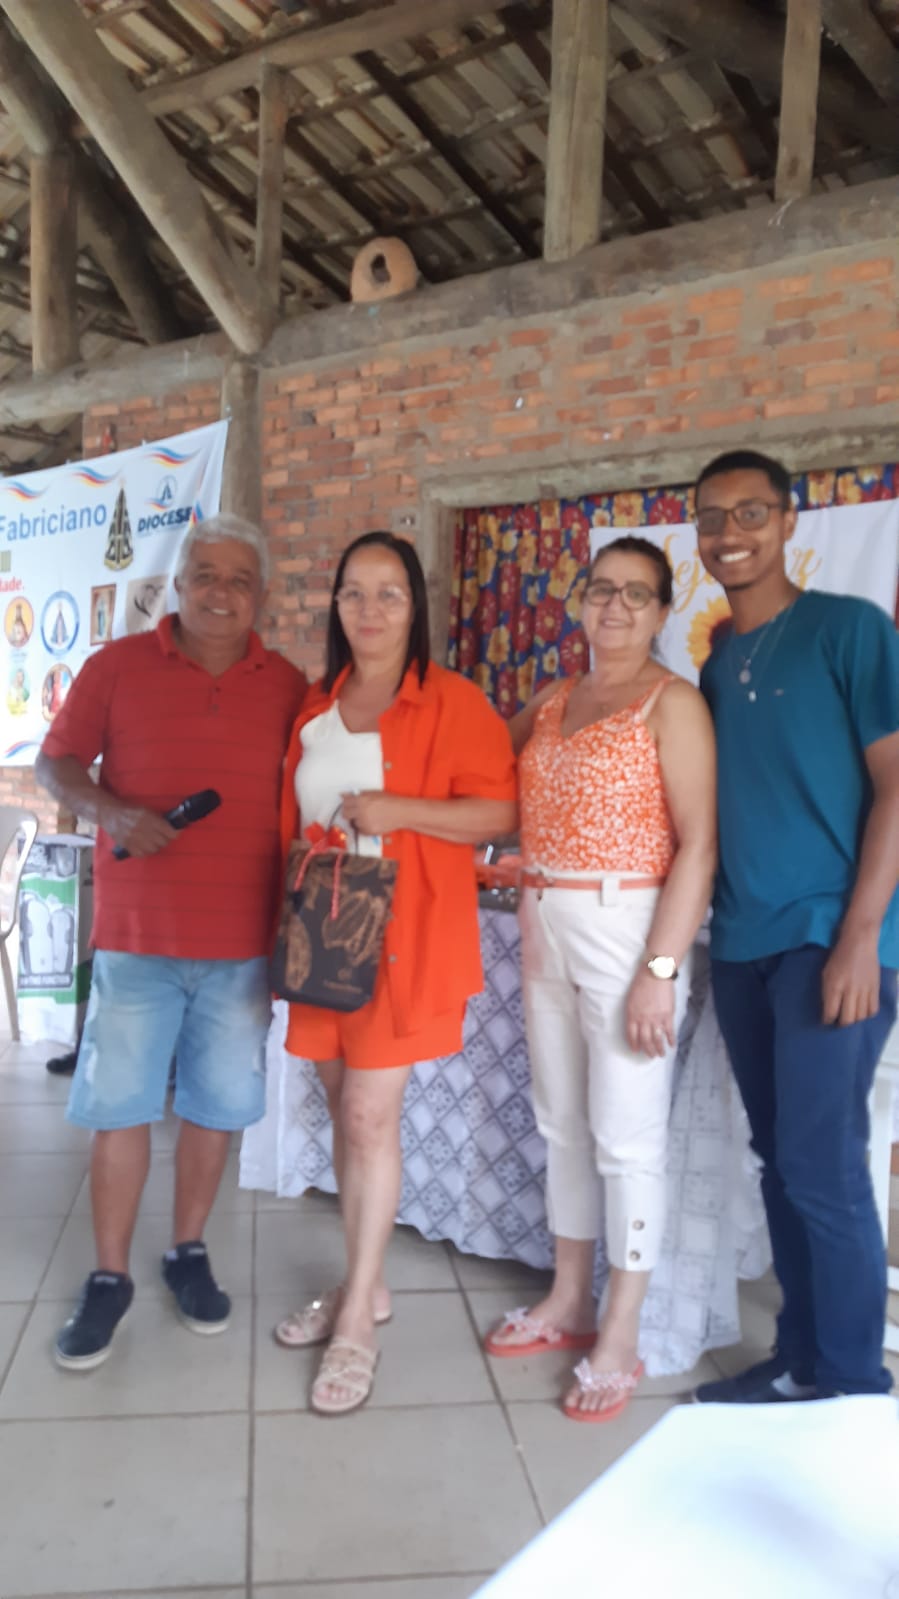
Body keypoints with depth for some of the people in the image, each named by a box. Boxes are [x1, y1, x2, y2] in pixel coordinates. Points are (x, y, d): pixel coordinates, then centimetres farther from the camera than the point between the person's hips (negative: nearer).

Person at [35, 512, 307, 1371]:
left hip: (243, 943, 2)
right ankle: (108, 1278, 21)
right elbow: (55, 764, 4)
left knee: (216, 1105, 11)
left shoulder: (288, 685, 4)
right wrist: (112, 811, -16)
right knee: (119, 1107, 4)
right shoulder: (116, 666, 1)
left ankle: (188, 1253, 31)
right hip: (135, 936, -1)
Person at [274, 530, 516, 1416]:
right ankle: (364, 1284, 29)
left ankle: (357, 1321, 11)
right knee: (344, 1109, 12)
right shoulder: (315, 706, 12)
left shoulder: (452, 702, -5)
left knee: (370, 1114, -3)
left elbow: (500, 810, -10)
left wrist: (398, 811, -20)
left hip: (402, 936, -5)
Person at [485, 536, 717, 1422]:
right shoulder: (551, 700, 11)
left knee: (626, 1137, 2)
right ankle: (568, 1300, 32)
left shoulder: (672, 703, -7)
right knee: (561, 1124, 15)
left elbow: (698, 845, -14)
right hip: (545, 926, 6)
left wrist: (661, 968, -19)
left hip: (625, 927, -6)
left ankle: (618, 1340, 17)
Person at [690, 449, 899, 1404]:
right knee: (778, 1161, 12)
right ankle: (801, 1359, 26)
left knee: (822, 1166, -3)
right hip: (741, 944, 6)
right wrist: (710, 925, 9)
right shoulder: (716, 663, 14)